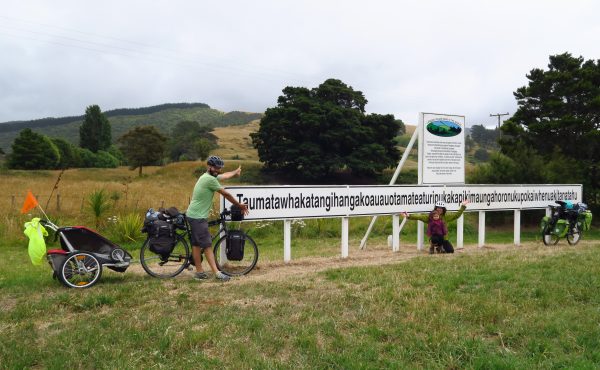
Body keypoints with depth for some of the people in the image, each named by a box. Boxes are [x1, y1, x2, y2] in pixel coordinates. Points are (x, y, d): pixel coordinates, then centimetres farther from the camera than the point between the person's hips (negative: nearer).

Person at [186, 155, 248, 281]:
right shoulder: (210, 179, -18)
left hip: (193, 215, 10)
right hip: (198, 217, -10)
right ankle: (217, 273, -8)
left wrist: (236, 172, 50)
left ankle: (199, 272, 18)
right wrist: (240, 205, -1)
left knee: (196, 244, 12)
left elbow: (225, 175, 32)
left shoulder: (210, 176, 11)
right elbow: (226, 194, -12)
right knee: (207, 245, -9)